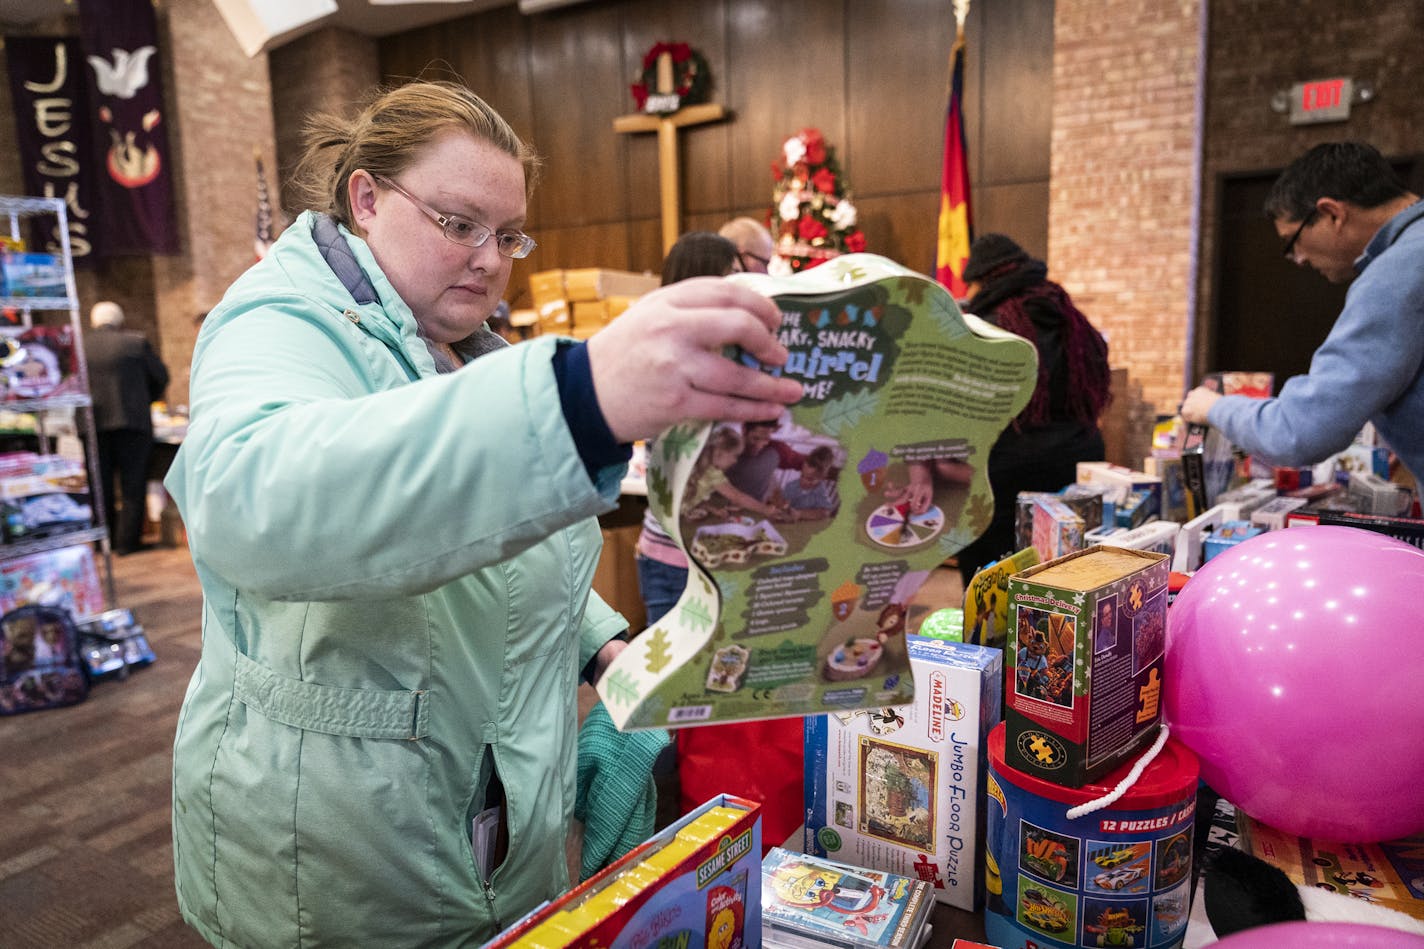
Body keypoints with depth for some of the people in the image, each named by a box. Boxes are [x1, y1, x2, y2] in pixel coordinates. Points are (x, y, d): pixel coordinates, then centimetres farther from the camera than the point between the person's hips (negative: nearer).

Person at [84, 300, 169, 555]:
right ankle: (127, 541, 3)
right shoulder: (136, 342, -1)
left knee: (101, 485, 12)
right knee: (133, 485, 4)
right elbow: (160, 376, 5)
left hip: (93, 426, 3)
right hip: (132, 422, -3)